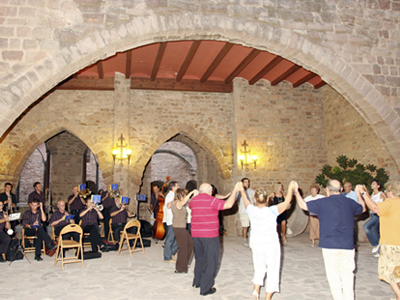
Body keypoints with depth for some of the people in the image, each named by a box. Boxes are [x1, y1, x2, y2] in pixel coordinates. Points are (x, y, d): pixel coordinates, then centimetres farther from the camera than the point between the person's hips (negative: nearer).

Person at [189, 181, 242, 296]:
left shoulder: (194, 200, 6)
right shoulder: (211, 200, -14)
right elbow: (228, 204, -21)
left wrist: (195, 194, 42)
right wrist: (235, 190, -13)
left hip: (195, 235, 7)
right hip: (210, 236, -7)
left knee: (200, 259, 23)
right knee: (210, 261, 4)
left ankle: (197, 281, 35)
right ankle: (205, 288, 8)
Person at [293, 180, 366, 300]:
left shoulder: (323, 203, -8)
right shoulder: (350, 202, 3)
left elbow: (303, 205, 0)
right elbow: (363, 208, 24)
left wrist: (296, 191, 15)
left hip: (330, 246, -3)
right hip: (348, 245, 3)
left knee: (333, 275, 7)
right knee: (347, 274, 12)